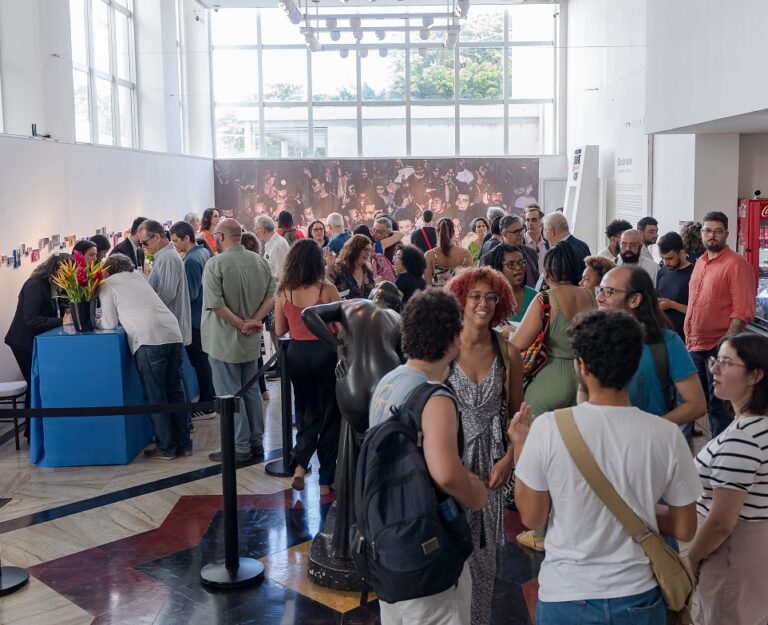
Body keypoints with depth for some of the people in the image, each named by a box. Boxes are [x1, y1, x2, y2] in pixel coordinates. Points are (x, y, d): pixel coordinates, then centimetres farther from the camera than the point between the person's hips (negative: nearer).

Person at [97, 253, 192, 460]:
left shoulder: (107, 284, 10)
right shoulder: (138, 275, 25)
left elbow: (110, 323, 13)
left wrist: (96, 322, 32)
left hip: (149, 340, -6)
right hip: (174, 335, 6)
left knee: (155, 396, 5)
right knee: (176, 391, 13)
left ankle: (166, 448, 11)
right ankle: (184, 444, 20)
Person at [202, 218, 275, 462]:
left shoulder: (215, 263, -16)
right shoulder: (259, 261, 1)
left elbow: (215, 304, -22)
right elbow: (271, 295, -1)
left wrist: (241, 324, -15)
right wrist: (254, 320, -8)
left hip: (224, 340, -6)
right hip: (251, 341, 6)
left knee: (230, 394, 4)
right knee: (251, 390, 16)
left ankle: (240, 447, 9)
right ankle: (256, 443, 24)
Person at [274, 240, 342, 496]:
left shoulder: (284, 292, -5)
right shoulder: (327, 290, -12)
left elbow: (279, 330, 4)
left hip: (296, 354, 3)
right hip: (324, 353, -3)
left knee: (307, 413, 20)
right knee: (330, 414, 11)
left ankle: (299, 464, 1)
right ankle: (326, 479, 15)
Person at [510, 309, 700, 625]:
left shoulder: (548, 427, -19)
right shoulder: (666, 435, -14)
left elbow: (531, 517, -8)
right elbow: (684, 530, -4)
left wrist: (519, 447, 2)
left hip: (565, 598, -1)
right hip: (639, 598, 1)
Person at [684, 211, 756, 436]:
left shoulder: (736, 264, -11)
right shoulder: (700, 262, 13)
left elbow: (743, 311, -17)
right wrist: (689, 337, 14)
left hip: (719, 348, -8)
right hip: (696, 345, 8)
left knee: (718, 404, -1)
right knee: (702, 401, 15)